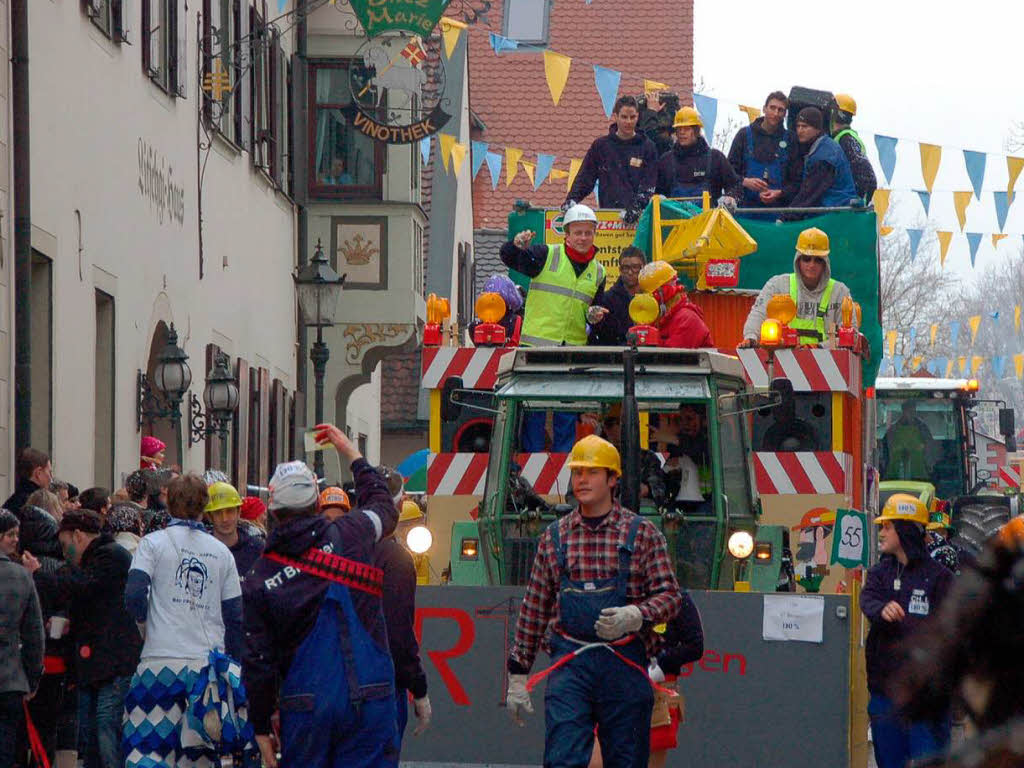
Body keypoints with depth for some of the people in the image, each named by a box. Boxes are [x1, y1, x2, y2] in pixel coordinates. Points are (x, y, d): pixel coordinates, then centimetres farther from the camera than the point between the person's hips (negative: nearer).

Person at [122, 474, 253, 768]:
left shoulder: (153, 543, 1)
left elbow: (135, 595, -9)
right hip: (210, 662, 3)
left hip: (162, 659, -3)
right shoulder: (221, 552, 11)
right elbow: (235, 616, 11)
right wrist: (230, 663, 19)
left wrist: (145, 628, 10)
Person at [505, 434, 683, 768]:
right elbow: (533, 608, 14)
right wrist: (517, 672, 13)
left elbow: (671, 595, 2)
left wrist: (636, 615, -19)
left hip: (624, 663, -1)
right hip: (570, 662, 1)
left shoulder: (642, 534, 5)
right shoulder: (554, 536, 11)